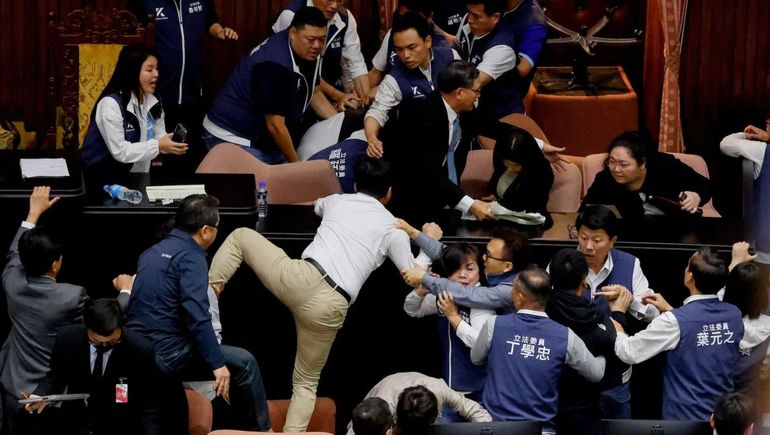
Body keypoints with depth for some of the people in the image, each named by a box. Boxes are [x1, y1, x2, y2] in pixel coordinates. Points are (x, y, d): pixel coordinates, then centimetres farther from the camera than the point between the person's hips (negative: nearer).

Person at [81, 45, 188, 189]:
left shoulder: (153, 102, 7)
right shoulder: (111, 104, -18)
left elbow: (159, 138, 4)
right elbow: (120, 151, -22)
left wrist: (170, 144, -18)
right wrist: (157, 146, -26)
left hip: (138, 176, 7)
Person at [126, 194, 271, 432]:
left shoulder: (153, 252, 15)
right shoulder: (191, 258, -11)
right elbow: (197, 317, -22)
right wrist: (218, 364, -20)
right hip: (166, 355, -9)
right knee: (244, 363, 1)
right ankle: (259, 429, 12)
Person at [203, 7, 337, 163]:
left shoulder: (309, 53, -2)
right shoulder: (276, 64, -28)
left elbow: (313, 92, 13)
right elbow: (275, 125, -26)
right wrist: (296, 164, -16)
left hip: (263, 140, 9)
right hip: (234, 138, -9)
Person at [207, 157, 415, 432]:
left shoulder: (338, 201, 23)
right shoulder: (393, 229, 15)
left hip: (301, 279, 1)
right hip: (330, 308, 0)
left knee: (240, 236, 27)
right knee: (306, 382, 18)